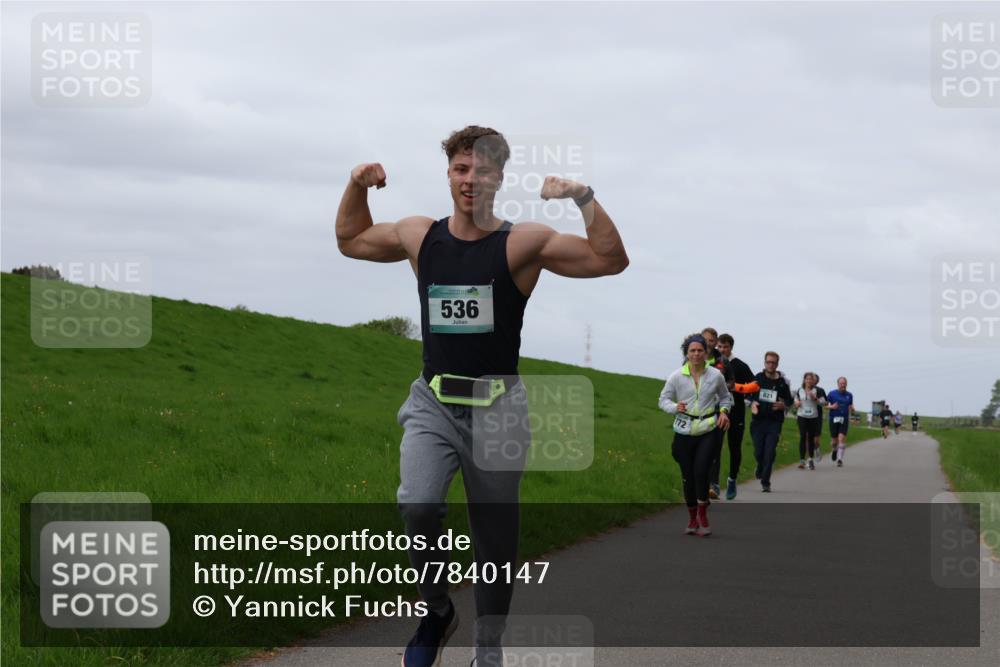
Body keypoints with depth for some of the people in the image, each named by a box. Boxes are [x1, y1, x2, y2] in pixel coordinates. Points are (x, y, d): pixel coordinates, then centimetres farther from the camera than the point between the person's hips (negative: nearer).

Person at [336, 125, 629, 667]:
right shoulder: (419, 236, 6)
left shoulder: (524, 244, -5)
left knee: (495, 541, 7)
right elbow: (350, 241, 23)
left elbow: (611, 260, -10)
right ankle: (436, 612, -1)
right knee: (417, 506, -25)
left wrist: (584, 199, -21)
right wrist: (357, 187, 7)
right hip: (432, 403, 1)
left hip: (498, 408, -1)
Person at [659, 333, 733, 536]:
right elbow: (663, 399, 4)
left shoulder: (716, 375, 0)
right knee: (687, 475, 5)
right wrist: (675, 407, -17)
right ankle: (692, 518, 23)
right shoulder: (676, 377, -3)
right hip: (684, 431, 1)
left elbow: (725, 397, 17)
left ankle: (702, 515, -4)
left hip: (708, 430, -1)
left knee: (701, 471, -18)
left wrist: (723, 411, -3)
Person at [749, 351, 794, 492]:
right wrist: (752, 403, -8)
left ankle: (765, 482, -3)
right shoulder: (757, 378, 3)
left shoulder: (782, 382, 3)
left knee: (770, 453, -9)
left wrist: (783, 405, -9)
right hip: (758, 421, 1)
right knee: (758, 452, 2)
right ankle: (761, 470, 35)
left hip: (774, 422, -1)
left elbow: (789, 400, 13)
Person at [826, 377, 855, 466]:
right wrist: (831, 407, -17)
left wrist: (852, 409, -4)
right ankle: (835, 449, 40)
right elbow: (825, 405, 2)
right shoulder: (832, 394, 0)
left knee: (842, 438, -14)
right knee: (835, 440, 4)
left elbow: (850, 406, 19)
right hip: (834, 419, -1)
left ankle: (840, 459, -15)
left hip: (844, 419, 1)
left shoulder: (849, 395, 8)